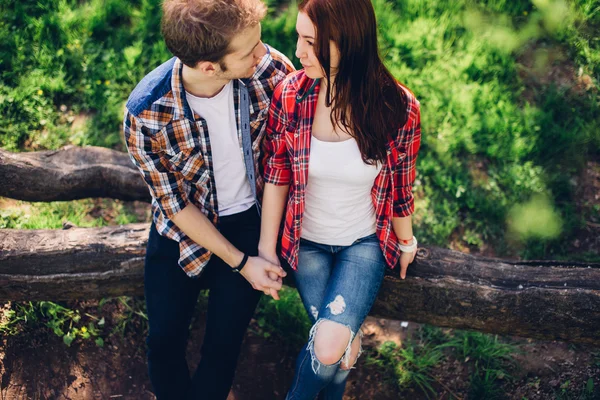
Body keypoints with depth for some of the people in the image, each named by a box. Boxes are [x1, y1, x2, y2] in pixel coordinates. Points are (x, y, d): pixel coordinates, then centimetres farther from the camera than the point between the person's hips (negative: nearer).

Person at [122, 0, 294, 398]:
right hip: (182, 228, -1)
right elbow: (176, 204, -16)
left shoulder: (269, 68, -24)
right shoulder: (146, 113, -27)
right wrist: (241, 262, -15)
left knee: (223, 346, 6)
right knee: (164, 342, 10)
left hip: (249, 222, 1)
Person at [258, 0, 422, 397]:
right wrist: (266, 249, -2)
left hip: (365, 243, -1)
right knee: (345, 347, -7)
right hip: (307, 241, 1)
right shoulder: (290, 94, -18)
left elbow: (401, 188, -6)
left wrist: (405, 241, 9)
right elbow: (276, 178, -7)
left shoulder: (398, 108, -21)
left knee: (329, 348, -16)